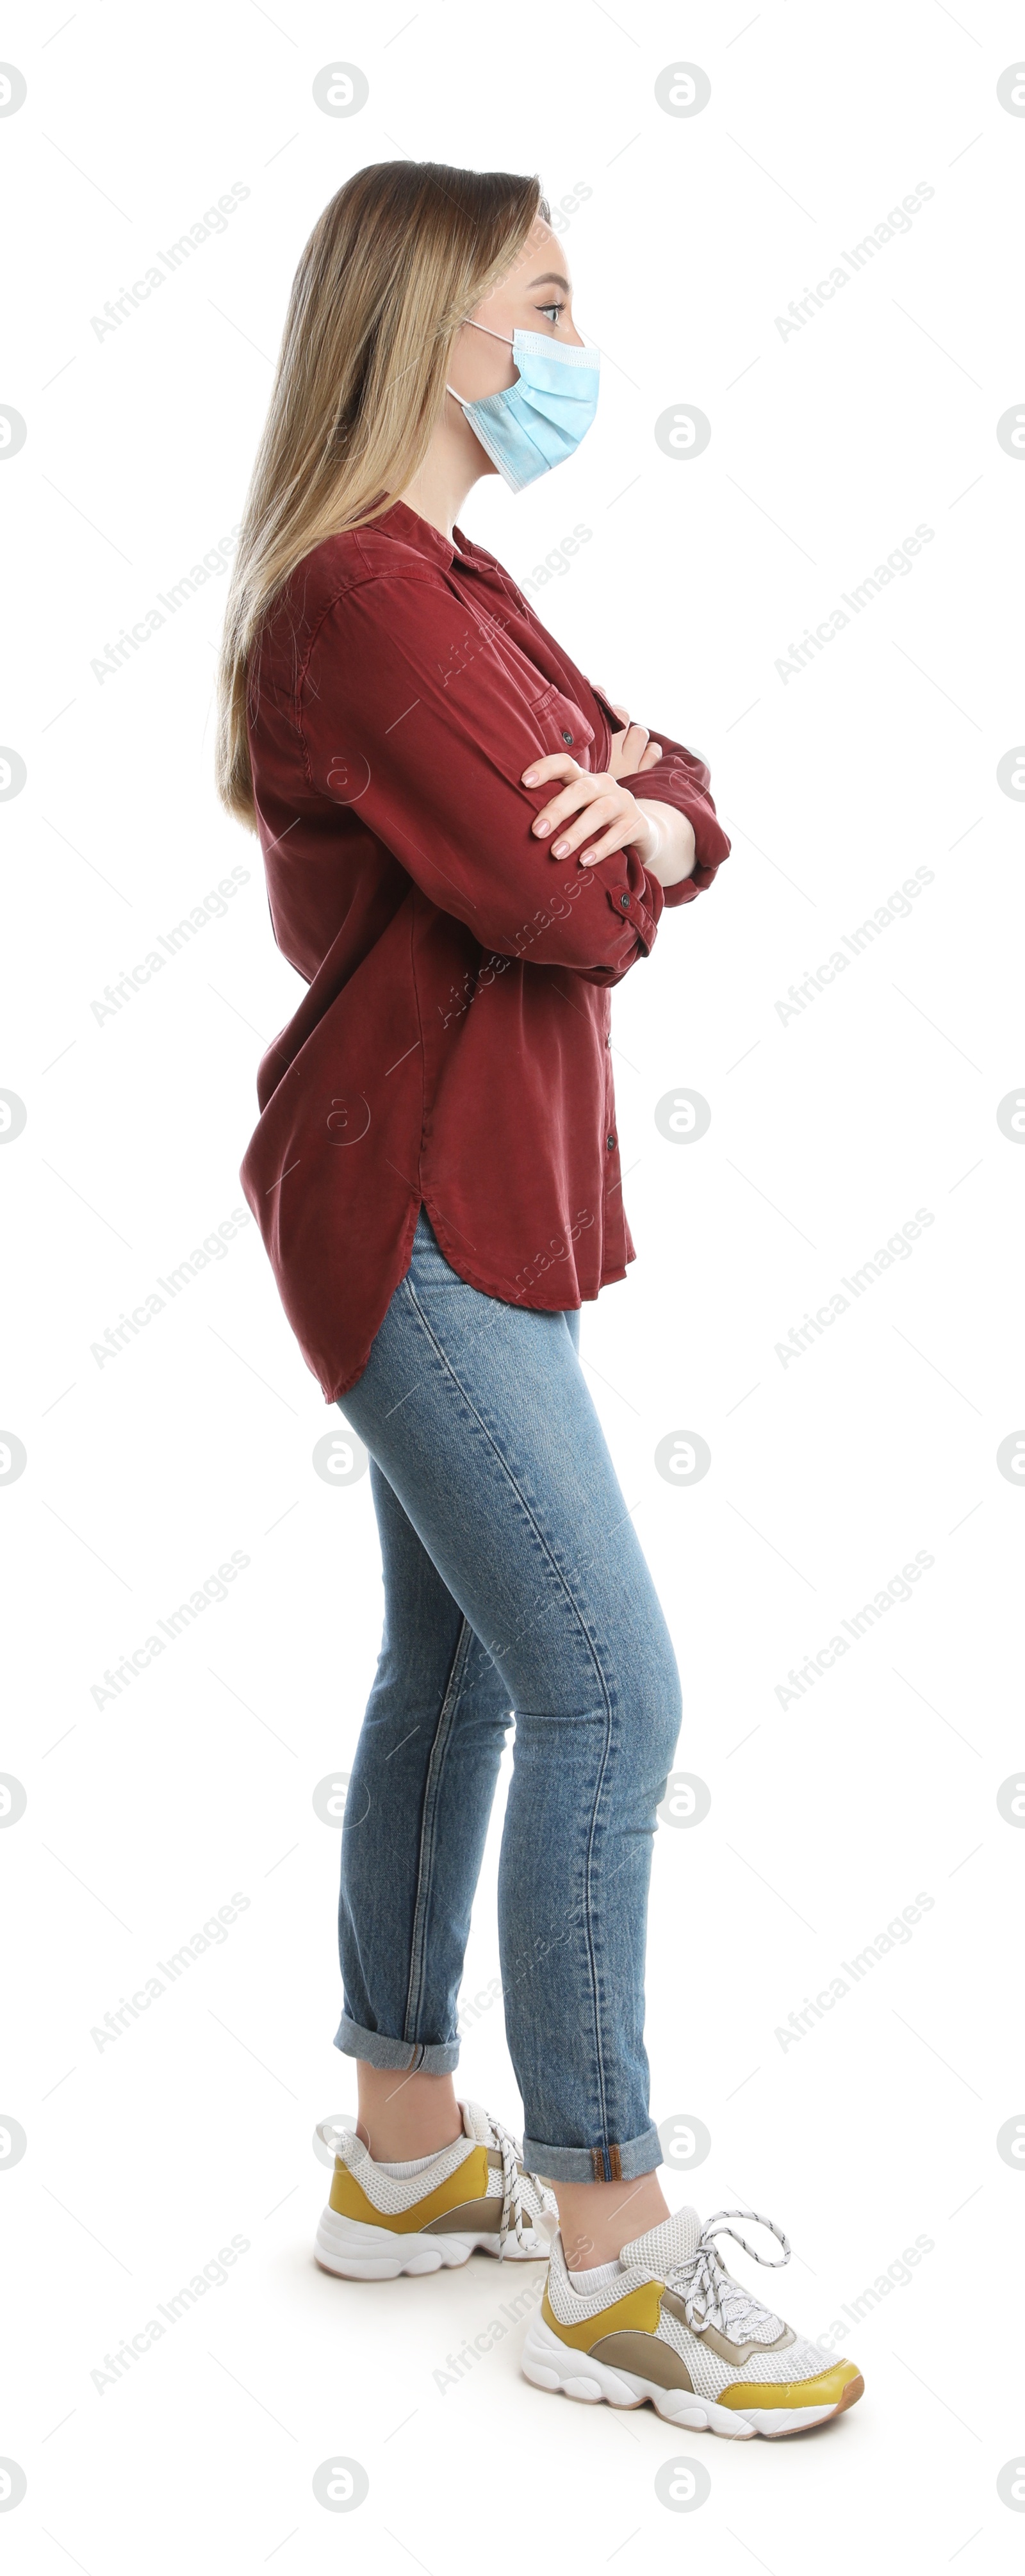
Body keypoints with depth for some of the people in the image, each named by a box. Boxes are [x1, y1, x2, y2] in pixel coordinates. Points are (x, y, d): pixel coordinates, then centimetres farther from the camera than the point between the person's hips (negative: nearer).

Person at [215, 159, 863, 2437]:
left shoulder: (446, 583, 17)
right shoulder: (361, 598, -17)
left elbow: (654, 785, 12)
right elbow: (562, 909, -22)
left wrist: (651, 814, -12)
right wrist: (607, 837, 1)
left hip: (473, 1202, 10)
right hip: (414, 1207, -10)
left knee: (458, 1671, 14)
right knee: (609, 1695, -9)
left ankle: (405, 2155, 27)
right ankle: (609, 2260, 2)